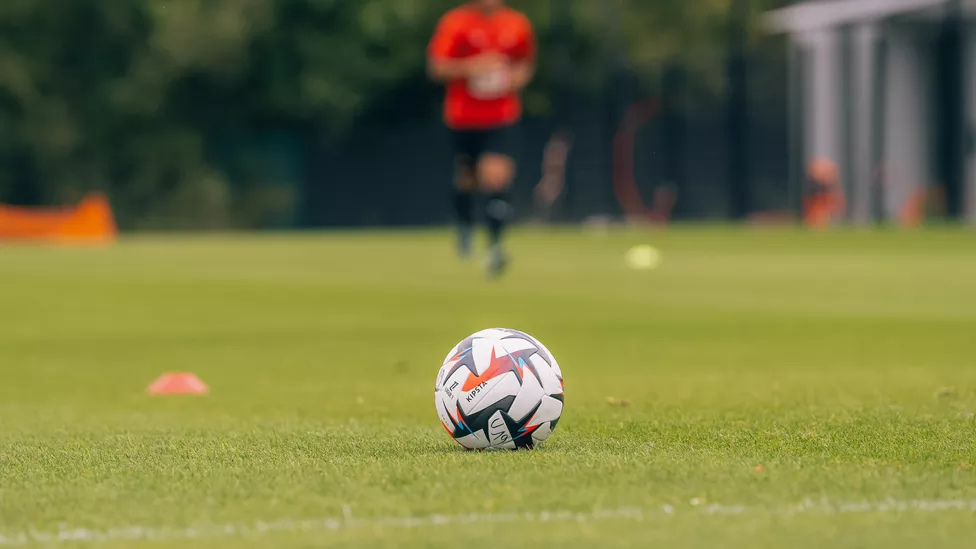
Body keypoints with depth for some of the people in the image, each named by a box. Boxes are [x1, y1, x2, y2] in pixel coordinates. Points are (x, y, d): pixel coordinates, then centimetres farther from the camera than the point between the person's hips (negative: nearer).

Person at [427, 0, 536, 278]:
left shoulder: (518, 24, 1)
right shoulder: (455, 23, -6)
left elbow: (526, 64, 18)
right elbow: (436, 67, -9)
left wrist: (517, 77, -5)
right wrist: (469, 67, -24)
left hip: (503, 118, 0)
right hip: (463, 117, 0)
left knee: (496, 176, -19)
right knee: (466, 179, 14)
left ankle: (496, 245, -19)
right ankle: (464, 227, 44)